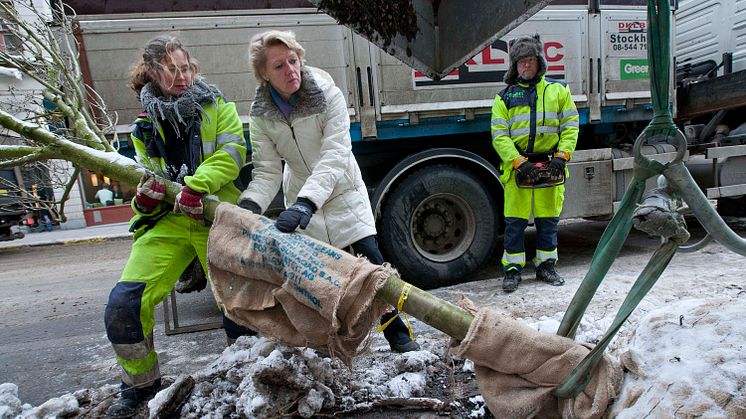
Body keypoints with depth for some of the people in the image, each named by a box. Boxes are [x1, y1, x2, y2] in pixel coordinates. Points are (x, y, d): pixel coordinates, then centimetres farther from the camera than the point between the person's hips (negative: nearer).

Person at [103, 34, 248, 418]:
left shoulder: (216, 105, 9)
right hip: (166, 221, 3)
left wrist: (196, 185, -20)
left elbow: (232, 150, -6)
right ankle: (140, 384, 19)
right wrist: (145, 193, -1)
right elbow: (146, 169, 23)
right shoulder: (146, 123, 17)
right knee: (123, 305, -8)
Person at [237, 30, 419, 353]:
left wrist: (306, 201, -44)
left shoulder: (328, 95, -21)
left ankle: (397, 334, 11)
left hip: (342, 192, -2)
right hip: (300, 199, 3)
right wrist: (250, 204, -32)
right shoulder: (260, 115, -10)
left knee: (371, 260, -7)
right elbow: (267, 171, -12)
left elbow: (334, 156, -31)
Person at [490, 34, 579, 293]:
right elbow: (499, 135, -2)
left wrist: (561, 157, -8)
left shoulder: (558, 91, 11)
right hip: (517, 167, -1)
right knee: (515, 221, 0)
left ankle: (546, 265, 24)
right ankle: (513, 269, 12)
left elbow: (570, 127, 8)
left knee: (548, 220, 9)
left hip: (550, 166, 2)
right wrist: (519, 163, -14)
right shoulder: (505, 97, 7)